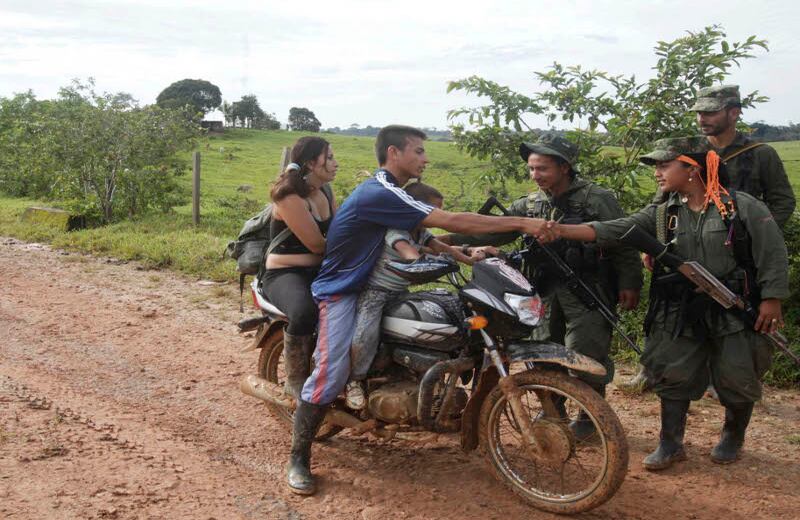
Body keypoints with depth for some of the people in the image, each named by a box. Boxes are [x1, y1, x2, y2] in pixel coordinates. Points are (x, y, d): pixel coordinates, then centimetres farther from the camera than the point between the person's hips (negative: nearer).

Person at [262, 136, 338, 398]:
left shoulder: (325, 191, 10)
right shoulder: (290, 196, -17)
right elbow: (317, 245, -17)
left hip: (319, 270, 8)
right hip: (285, 274, -8)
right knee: (304, 312, -39)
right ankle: (296, 379, -12)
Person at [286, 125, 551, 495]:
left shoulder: (390, 193, 9)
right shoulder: (379, 194, -25)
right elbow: (453, 222, -29)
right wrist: (522, 223, -26)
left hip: (370, 286, 10)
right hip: (341, 292, -10)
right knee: (331, 376, -21)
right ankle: (298, 459, -4)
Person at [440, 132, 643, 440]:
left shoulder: (597, 198, -5)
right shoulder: (529, 204, 9)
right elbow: (494, 230, 2)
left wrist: (629, 284, -10)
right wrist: (450, 239, -10)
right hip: (546, 291, 5)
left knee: (586, 357, -3)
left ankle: (590, 415, 17)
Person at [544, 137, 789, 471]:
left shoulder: (743, 207, -8)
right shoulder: (661, 215, 2)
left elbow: (772, 253, -5)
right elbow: (613, 230, -9)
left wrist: (771, 300, -9)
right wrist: (563, 231, -22)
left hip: (737, 312, -3)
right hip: (680, 314, 3)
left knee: (737, 381, 9)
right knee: (672, 377, 6)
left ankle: (733, 436, 35)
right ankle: (671, 444, 21)